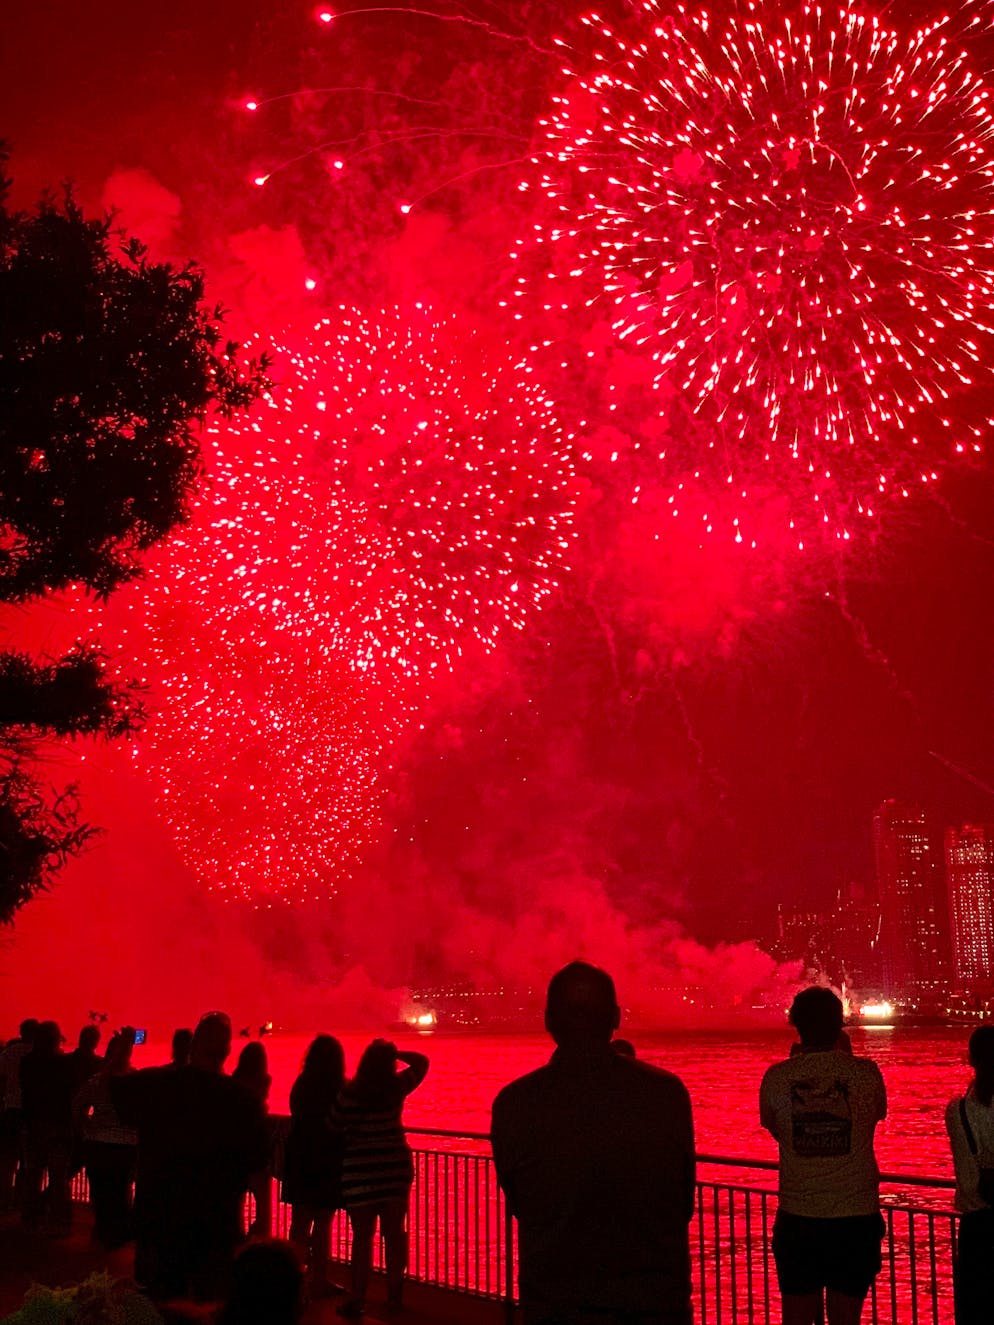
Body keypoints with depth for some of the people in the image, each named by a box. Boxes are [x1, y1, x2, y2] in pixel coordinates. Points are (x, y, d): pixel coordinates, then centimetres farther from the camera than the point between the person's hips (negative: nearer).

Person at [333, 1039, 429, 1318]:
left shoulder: (349, 1092, -15)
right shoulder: (398, 1087, -6)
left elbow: (335, 1125, -3)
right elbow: (421, 1062, 10)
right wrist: (394, 1053, 4)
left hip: (360, 1172, -3)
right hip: (396, 1167, 3)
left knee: (362, 1236, 2)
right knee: (394, 1233, 13)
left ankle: (358, 1300, 3)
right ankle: (394, 1293, 23)